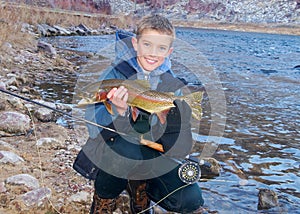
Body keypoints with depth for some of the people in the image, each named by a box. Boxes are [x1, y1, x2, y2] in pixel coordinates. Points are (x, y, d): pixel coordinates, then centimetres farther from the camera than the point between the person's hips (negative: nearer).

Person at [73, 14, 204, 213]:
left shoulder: (173, 85, -4)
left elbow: (180, 149, -9)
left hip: (150, 159, 3)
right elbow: (95, 127, -20)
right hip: (109, 154, -2)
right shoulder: (115, 74, -12)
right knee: (128, 147, -36)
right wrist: (119, 111, -39)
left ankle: (139, 185, 12)